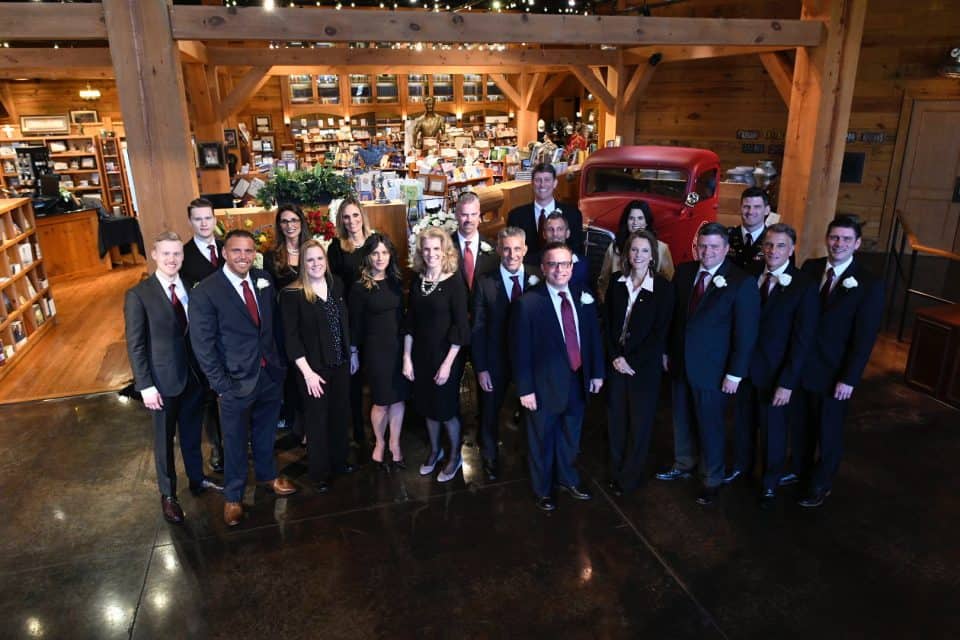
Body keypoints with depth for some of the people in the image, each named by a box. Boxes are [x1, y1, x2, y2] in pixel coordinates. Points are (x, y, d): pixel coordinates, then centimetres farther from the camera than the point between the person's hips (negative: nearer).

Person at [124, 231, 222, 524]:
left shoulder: (191, 288, 0)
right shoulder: (138, 295, -12)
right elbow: (135, 345, -11)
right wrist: (145, 385, -14)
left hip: (194, 375, 4)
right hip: (163, 380, -3)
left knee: (192, 433, 20)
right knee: (164, 439, 14)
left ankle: (197, 480, 40)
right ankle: (168, 494, 31)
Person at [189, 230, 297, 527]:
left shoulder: (264, 279, -1)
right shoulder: (206, 292, -16)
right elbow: (203, 344, -13)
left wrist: (279, 360, 2)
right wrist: (221, 384, -14)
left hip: (270, 374, 4)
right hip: (236, 380, -4)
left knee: (265, 432, 24)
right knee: (235, 442, 14)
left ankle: (267, 474, 48)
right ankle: (233, 496, 35)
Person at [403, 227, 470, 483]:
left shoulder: (454, 282, -14)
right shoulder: (417, 281, 1)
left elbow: (460, 327, -15)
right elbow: (410, 322, 5)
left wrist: (448, 363, -17)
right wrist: (407, 357, 2)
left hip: (446, 356, -5)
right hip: (421, 355, 5)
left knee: (446, 407, 8)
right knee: (427, 405, 17)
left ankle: (455, 456, 30)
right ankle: (434, 450, 40)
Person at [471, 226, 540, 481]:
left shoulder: (537, 279, -8)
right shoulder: (485, 283, -10)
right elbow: (477, 328, -8)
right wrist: (481, 368, -9)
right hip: (495, 360, 0)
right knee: (490, 411, 18)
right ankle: (490, 457, 43)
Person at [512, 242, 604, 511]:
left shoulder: (583, 297, -2)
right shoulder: (528, 303, -17)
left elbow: (594, 336, 6)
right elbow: (520, 350, -15)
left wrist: (597, 372, 7)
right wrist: (525, 389, -14)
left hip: (578, 382, 5)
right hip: (546, 386, -4)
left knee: (570, 438, 23)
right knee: (542, 441, 16)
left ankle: (568, 479, 48)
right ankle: (543, 489, 38)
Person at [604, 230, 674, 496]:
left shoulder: (663, 287, -9)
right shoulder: (617, 281, 1)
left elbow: (660, 332, -10)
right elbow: (608, 322, 3)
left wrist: (632, 361, -12)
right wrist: (615, 356, -8)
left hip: (645, 365, -3)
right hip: (616, 361, 3)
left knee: (639, 422, 9)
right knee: (615, 419, 10)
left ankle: (630, 477, 25)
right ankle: (616, 471, 27)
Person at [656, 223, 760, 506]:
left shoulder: (742, 282, -15)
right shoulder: (684, 271, 0)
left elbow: (746, 333, -13)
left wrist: (735, 374, -13)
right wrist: (667, 351, 8)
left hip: (711, 369, -5)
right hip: (679, 363, 5)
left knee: (710, 426, 10)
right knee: (682, 419, 20)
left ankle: (712, 480, 29)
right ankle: (683, 465, 41)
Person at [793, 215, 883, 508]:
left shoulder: (869, 284, -13)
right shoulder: (810, 267, -2)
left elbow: (865, 338, -13)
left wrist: (849, 379, -15)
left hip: (833, 373, -3)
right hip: (800, 365, 4)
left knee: (828, 432, 14)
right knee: (801, 425, 20)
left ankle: (821, 485, 34)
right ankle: (800, 471, 41)